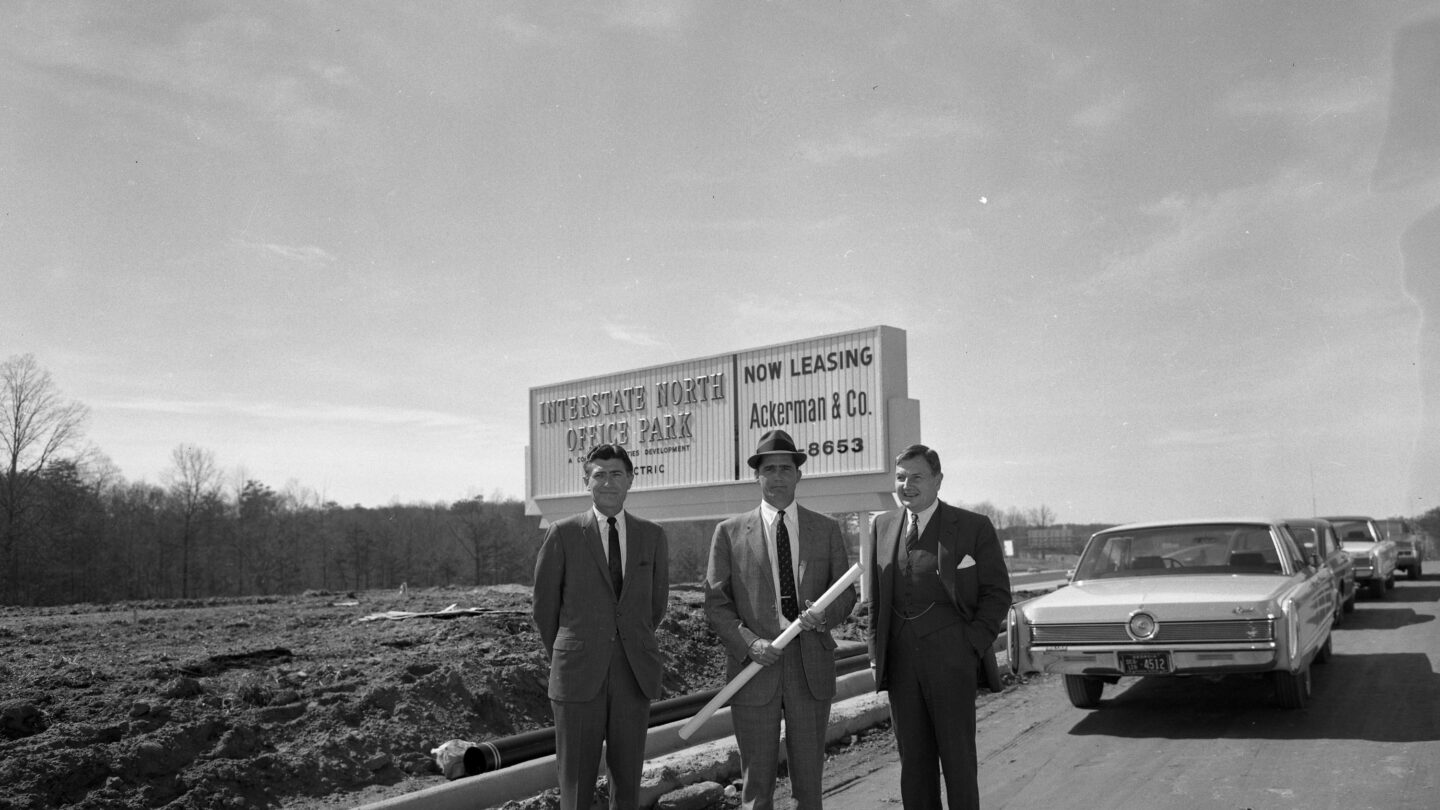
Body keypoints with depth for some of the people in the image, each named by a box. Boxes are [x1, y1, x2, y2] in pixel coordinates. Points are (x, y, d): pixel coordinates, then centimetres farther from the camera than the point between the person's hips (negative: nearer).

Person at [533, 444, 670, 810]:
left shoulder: (653, 536, 5)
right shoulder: (562, 534, -2)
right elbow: (544, 605, 6)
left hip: (635, 673, 2)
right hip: (579, 675, -2)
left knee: (627, 776, 9)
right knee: (576, 780, 2)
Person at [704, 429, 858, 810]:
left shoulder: (826, 529, 7)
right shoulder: (730, 532, 2)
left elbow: (846, 593, 9)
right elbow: (716, 604, 1)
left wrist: (824, 615, -14)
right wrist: (749, 642, -15)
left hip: (811, 668, 2)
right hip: (754, 668, -1)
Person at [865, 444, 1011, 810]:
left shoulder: (974, 527, -2)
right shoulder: (882, 527, 9)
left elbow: (997, 592, 0)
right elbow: (875, 596, 13)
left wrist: (972, 643, -9)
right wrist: (877, 651, 7)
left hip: (951, 658, -3)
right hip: (900, 660, 4)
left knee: (958, 758, 5)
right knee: (913, 761, 10)